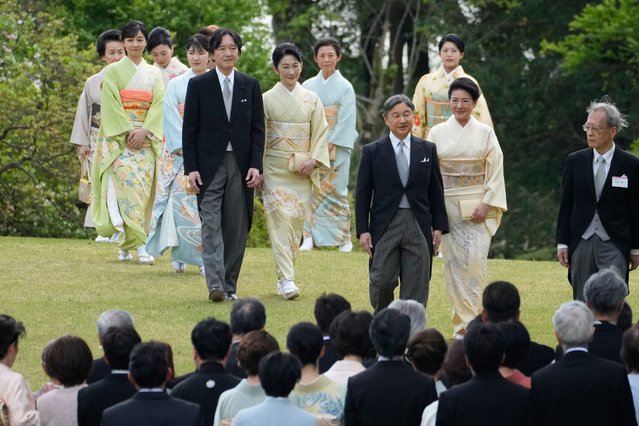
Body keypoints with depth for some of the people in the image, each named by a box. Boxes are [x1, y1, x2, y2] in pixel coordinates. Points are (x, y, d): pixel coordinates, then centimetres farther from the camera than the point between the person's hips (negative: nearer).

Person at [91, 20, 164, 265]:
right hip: (119, 138, -3)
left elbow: (158, 105, 3)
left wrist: (144, 131, -11)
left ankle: (125, 245, 7)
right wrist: (128, 131, -14)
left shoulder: (153, 74, 12)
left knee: (142, 186, -3)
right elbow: (110, 105, -4)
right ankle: (140, 247, -21)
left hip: (146, 139, 3)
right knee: (128, 182, -17)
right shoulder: (113, 71, 3)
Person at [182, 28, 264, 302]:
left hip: (241, 166, 2)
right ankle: (215, 285, -19)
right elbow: (189, 130, 2)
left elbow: (257, 129, 7)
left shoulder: (250, 86, 9)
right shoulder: (198, 85, 3)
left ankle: (230, 286, 9)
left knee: (237, 227, 2)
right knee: (211, 224, -11)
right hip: (209, 164, -2)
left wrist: (255, 165, -4)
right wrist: (191, 168, -6)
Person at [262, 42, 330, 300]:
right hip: (275, 169, -3)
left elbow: (320, 134, 7)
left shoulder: (311, 100, 8)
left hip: (302, 170, 3)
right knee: (281, 220, -12)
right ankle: (286, 278, -17)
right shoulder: (267, 99, 2)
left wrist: (314, 160, -7)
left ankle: (284, 276, 14)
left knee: (296, 221, 3)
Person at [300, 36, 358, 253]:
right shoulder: (309, 86, 8)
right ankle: (309, 237, -3)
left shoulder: (344, 87, 0)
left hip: (337, 146, -2)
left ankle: (344, 238, 4)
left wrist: (330, 145, -12)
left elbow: (347, 120, -5)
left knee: (337, 191, -2)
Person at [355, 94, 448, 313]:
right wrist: (363, 230, -4)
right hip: (384, 225, -1)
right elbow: (362, 194, 3)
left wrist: (439, 227, 5)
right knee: (382, 282, -3)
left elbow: (436, 192, 11)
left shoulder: (427, 150, 8)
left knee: (416, 288, 1)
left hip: (419, 226, 1)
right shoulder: (372, 152, 3)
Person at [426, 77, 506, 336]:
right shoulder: (438, 133, 5)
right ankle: (463, 322, 8)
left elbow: (495, 171, 0)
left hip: (476, 207, -2)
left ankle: (472, 321, -8)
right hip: (447, 206, 2)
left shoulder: (485, 133, 3)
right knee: (453, 261, 2)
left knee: (475, 262, -11)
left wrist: (486, 204, -9)